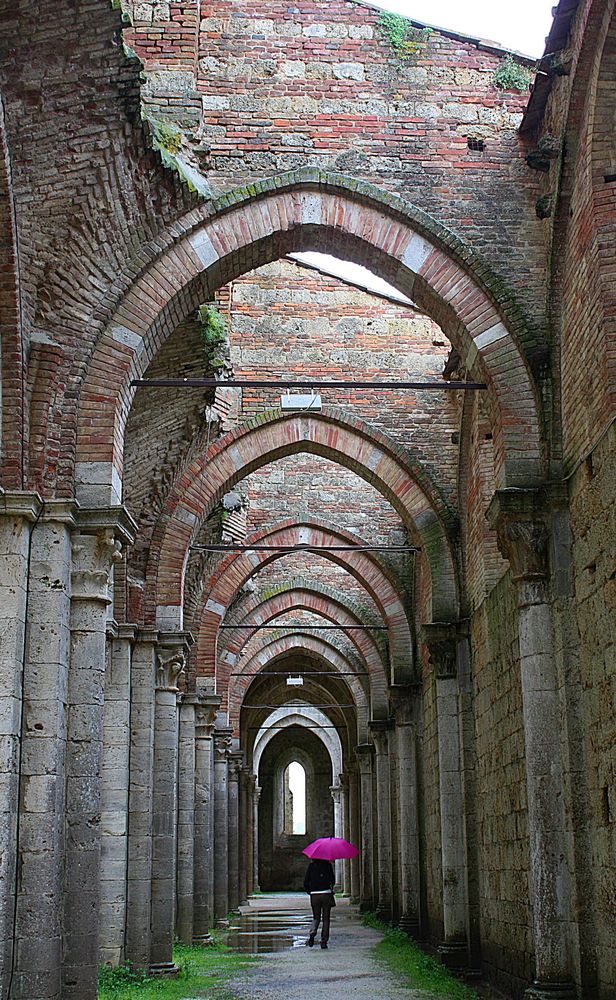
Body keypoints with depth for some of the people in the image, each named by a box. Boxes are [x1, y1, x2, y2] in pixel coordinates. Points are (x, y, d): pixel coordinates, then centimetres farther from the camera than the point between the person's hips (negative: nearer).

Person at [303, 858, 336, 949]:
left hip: (314, 895, 2)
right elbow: (332, 880, -4)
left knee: (316, 918, 14)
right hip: (326, 894, -1)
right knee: (326, 919, 8)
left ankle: (312, 932, -15)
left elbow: (306, 882, 0)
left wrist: (310, 891, 12)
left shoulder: (311, 865, 2)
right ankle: (324, 941, 4)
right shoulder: (328, 865, -2)